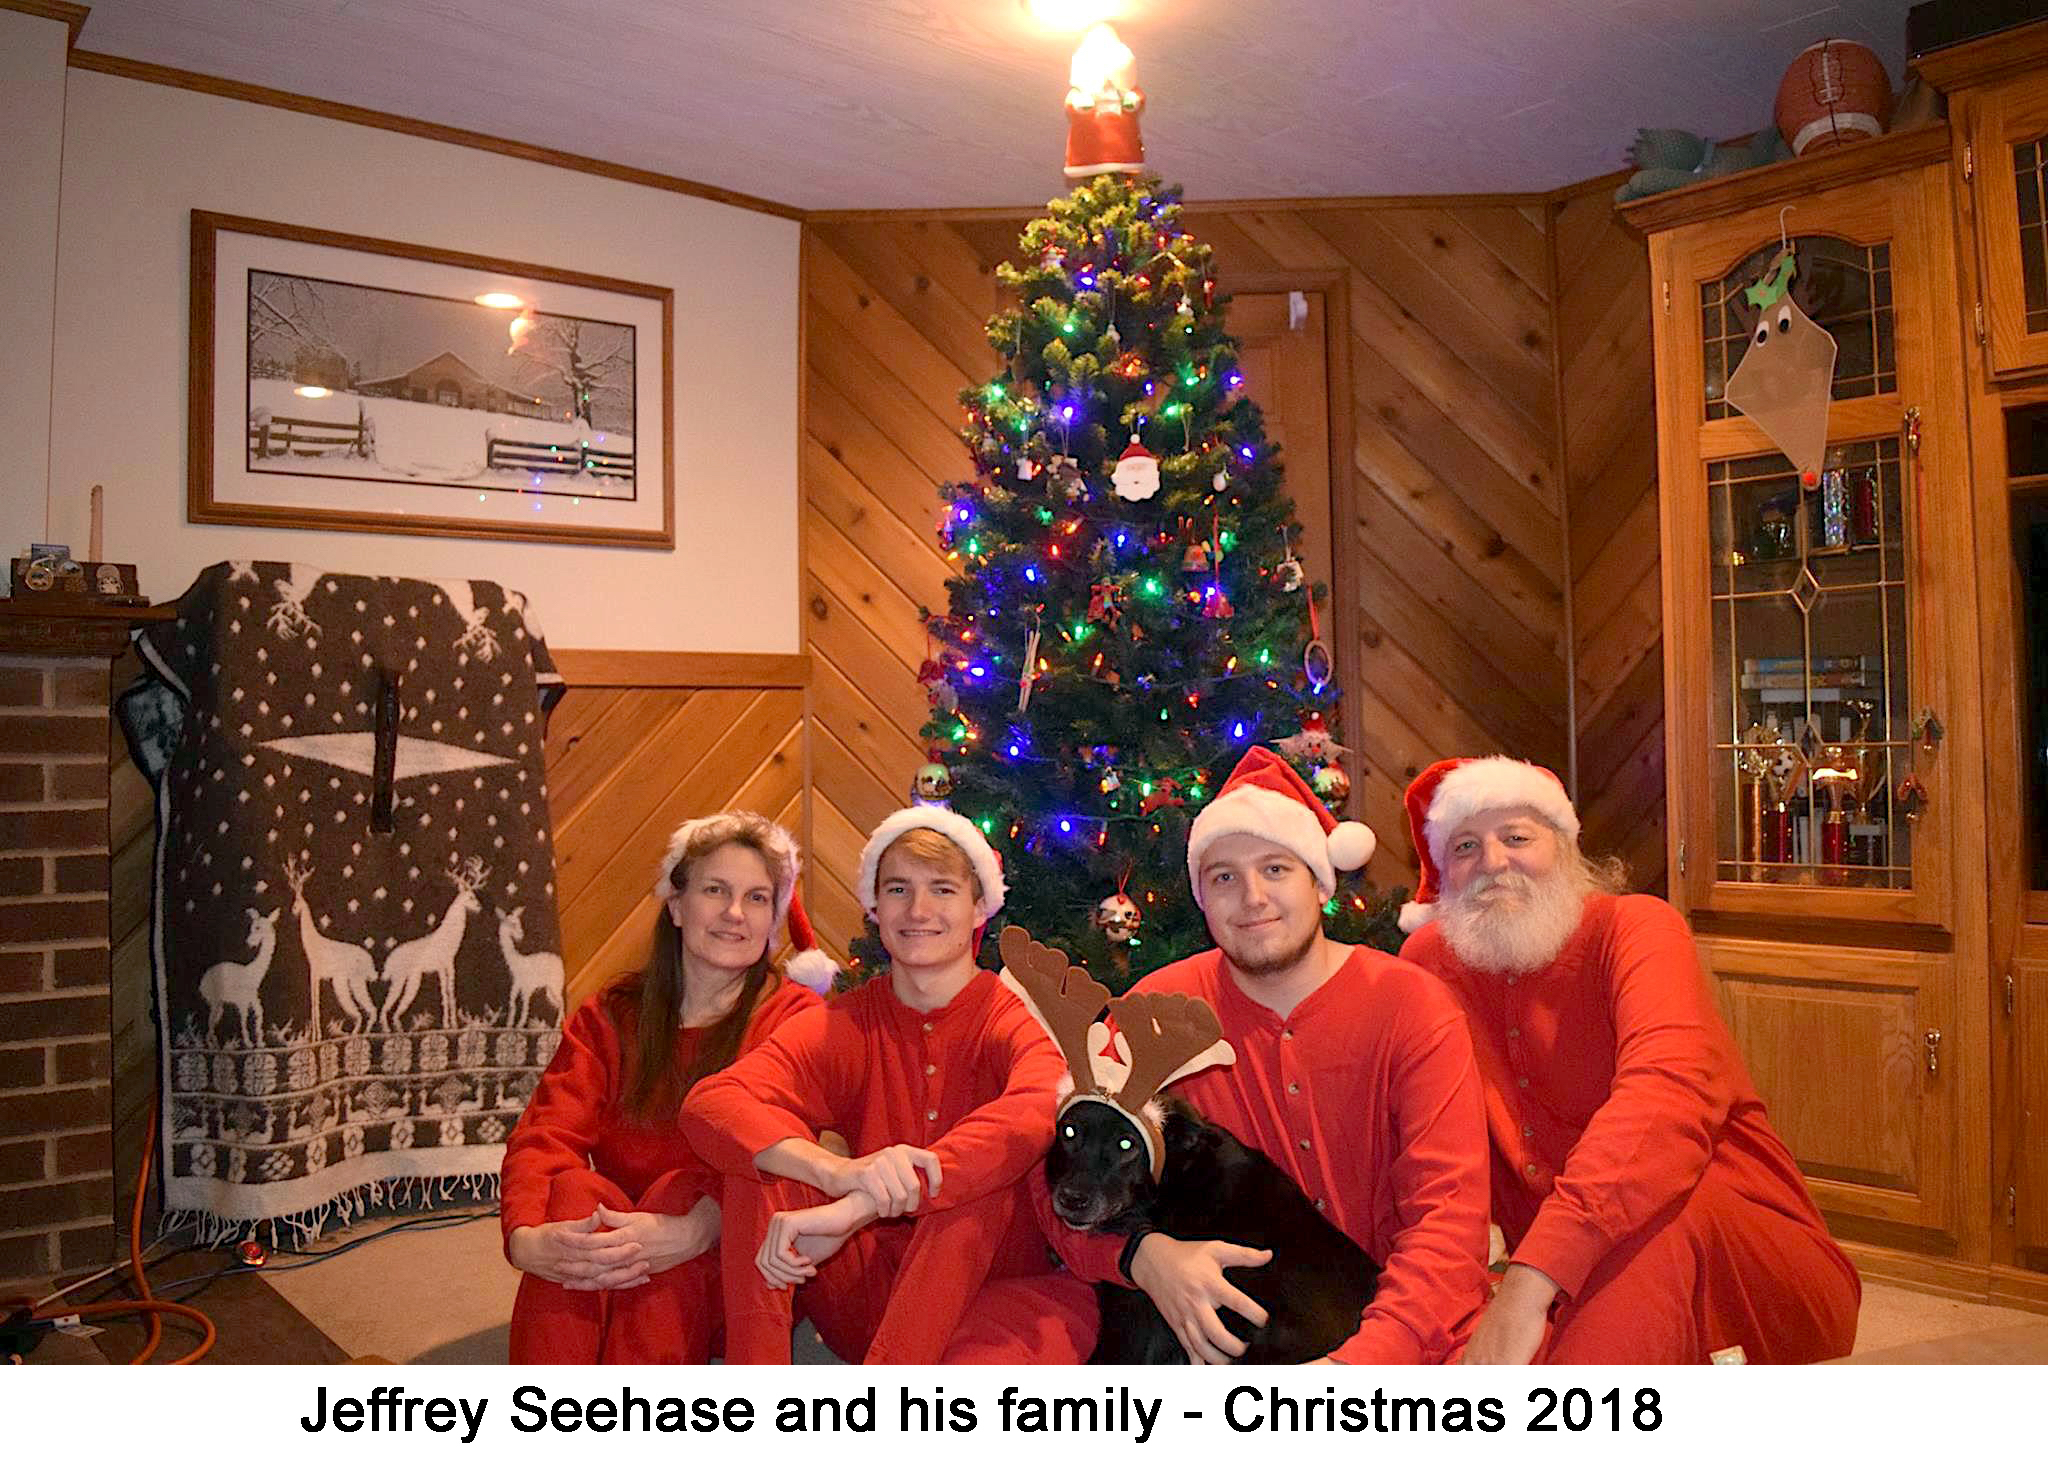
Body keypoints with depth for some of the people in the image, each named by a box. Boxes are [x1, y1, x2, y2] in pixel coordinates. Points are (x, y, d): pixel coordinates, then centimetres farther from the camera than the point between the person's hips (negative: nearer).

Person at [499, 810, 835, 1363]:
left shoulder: (794, 1015, -1)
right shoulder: (610, 1017, 10)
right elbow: (543, 1135, -5)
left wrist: (693, 1231, -37)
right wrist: (525, 1237, -28)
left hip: (728, 1266, -2)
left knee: (678, 1190, -31)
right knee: (574, 1188, -26)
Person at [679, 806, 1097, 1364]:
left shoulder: (1016, 1022, -10)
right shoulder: (846, 1025, 0)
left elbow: (1037, 1114, -36)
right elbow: (710, 1103, -19)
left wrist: (854, 1209, -43)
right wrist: (840, 1172, -40)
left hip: (1003, 1294, -3)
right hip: (874, 1292, 4)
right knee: (761, 1161, -19)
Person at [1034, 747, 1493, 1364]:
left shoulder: (1411, 1006, -6)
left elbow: (1449, 1210, -13)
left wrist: (1364, 1358, -29)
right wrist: (1142, 1254, -23)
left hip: (1390, 1320, -1)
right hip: (1226, 1326, 1)